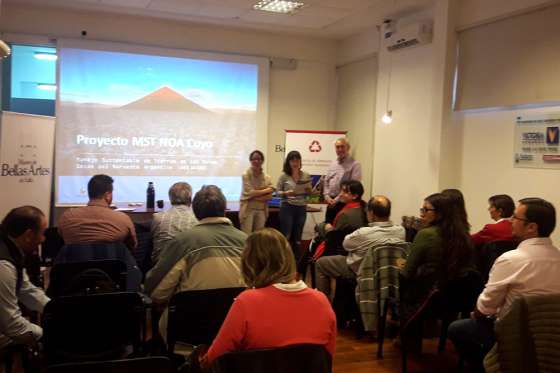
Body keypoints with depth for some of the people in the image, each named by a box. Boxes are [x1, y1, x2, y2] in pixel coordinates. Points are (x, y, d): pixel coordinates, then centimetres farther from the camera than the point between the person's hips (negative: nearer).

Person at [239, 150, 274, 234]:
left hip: (261, 210, 4)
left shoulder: (267, 177, 5)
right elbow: (250, 193, -13)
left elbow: (269, 196, -1)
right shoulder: (246, 175, -6)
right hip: (248, 210, -4)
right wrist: (266, 190, -5)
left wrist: (255, 196, -14)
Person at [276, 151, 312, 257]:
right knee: (286, 236, -1)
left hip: (301, 208, 3)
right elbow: (278, 191, -1)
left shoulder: (306, 176, 4)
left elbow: (310, 192, 11)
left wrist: (308, 191, -12)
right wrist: (286, 193, -20)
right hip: (287, 207, -3)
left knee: (297, 237, 11)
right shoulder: (284, 176, -4)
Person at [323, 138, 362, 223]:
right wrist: (327, 196, -1)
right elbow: (326, 182, 16)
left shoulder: (354, 165, -7)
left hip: (344, 203, -6)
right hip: (331, 203, 6)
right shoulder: (332, 164, 14)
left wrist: (337, 200, -15)